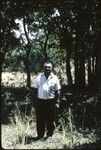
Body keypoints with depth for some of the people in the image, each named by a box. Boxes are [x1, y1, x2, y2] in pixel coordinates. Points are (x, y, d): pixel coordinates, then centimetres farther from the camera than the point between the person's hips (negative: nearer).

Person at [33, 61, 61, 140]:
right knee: (40, 120, 7)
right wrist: (35, 100, 4)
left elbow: (58, 91, 3)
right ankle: (40, 135, 20)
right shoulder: (39, 77, 7)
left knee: (50, 120, 6)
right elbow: (36, 89, 10)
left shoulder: (55, 78, 2)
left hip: (51, 101, -2)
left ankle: (49, 135, 19)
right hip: (40, 101, 2)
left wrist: (57, 102, -4)